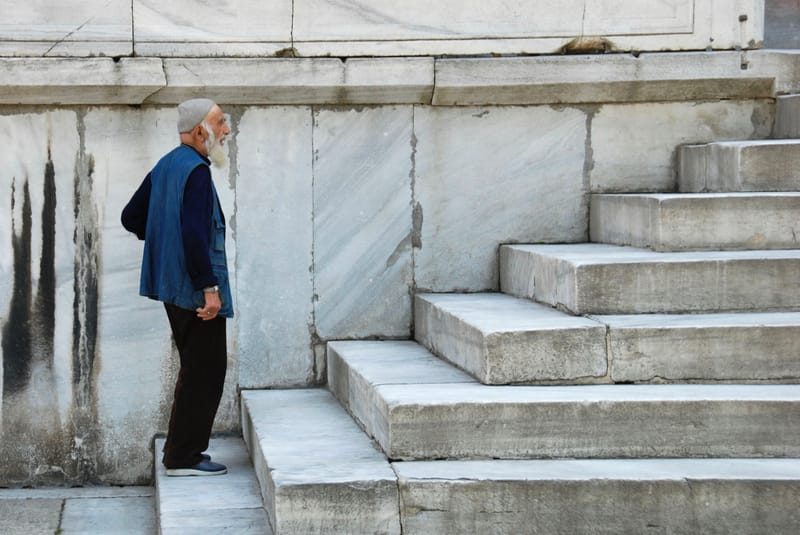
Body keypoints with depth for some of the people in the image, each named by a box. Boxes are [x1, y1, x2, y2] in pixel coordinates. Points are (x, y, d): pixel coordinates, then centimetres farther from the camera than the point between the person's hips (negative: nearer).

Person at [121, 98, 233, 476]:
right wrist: (209, 287, -24)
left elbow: (132, 216, 20)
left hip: (172, 286, 10)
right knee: (206, 373, -3)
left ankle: (180, 451, 24)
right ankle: (184, 457, 1)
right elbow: (195, 234, -26)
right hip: (194, 289, -10)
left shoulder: (165, 166, 13)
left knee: (194, 370, 18)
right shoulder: (196, 171, -17)